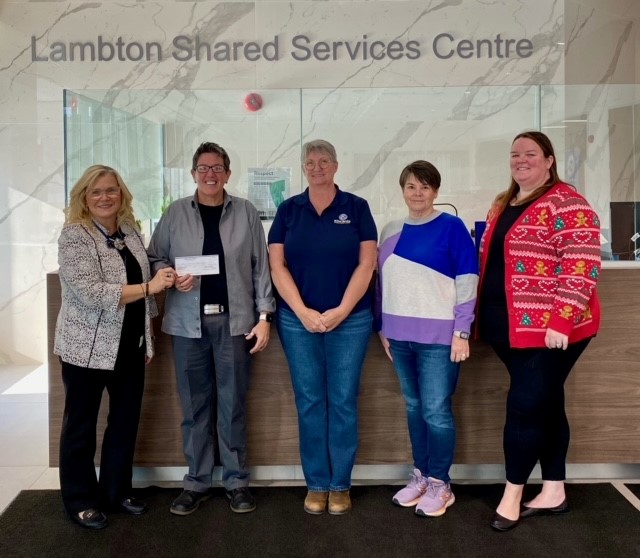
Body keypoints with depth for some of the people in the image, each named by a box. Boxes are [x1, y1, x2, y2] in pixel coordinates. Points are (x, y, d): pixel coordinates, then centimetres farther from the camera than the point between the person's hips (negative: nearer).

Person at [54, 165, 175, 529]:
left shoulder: (131, 231, 8)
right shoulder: (74, 235, -12)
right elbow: (91, 293, -24)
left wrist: (147, 339, 14)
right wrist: (149, 288, -23)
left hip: (130, 346, 6)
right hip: (87, 348, -6)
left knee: (126, 421, 13)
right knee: (82, 425, 9)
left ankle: (117, 491, 30)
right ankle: (80, 500, 23)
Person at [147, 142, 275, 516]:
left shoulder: (246, 212, 4)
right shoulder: (176, 213, 6)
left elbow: (261, 267, 3)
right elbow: (154, 258, 10)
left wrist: (264, 316, -2)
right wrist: (171, 276, -12)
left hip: (234, 321, -1)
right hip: (189, 322, 1)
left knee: (233, 404, 6)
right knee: (194, 405, 8)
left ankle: (237, 481, 20)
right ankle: (197, 482, 22)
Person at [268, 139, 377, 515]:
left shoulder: (356, 208, 3)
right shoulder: (288, 210, 6)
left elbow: (366, 264, -3)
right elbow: (278, 265, 1)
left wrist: (341, 311, -12)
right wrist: (303, 312, -10)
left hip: (350, 320, -1)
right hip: (298, 321, 1)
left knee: (343, 402, 5)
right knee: (309, 402, 7)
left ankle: (341, 484, 18)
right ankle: (317, 484, 19)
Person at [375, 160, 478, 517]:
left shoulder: (452, 227, -4)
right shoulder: (392, 231, 10)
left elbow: (468, 281, -7)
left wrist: (462, 332, -11)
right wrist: (382, 327, 12)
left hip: (439, 336, -5)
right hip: (401, 335, 5)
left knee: (437, 410, -1)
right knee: (414, 407, 14)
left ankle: (440, 484, 15)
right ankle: (421, 475, 28)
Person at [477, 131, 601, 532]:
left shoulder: (567, 204, -11)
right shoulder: (502, 205, 15)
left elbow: (581, 266, -18)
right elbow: (490, 260, 21)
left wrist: (561, 320, -23)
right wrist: (486, 316, 17)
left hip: (549, 328, -8)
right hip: (511, 326, 8)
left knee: (526, 406, -4)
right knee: (545, 405, 14)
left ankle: (512, 495, 11)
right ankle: (554, 493, 25)